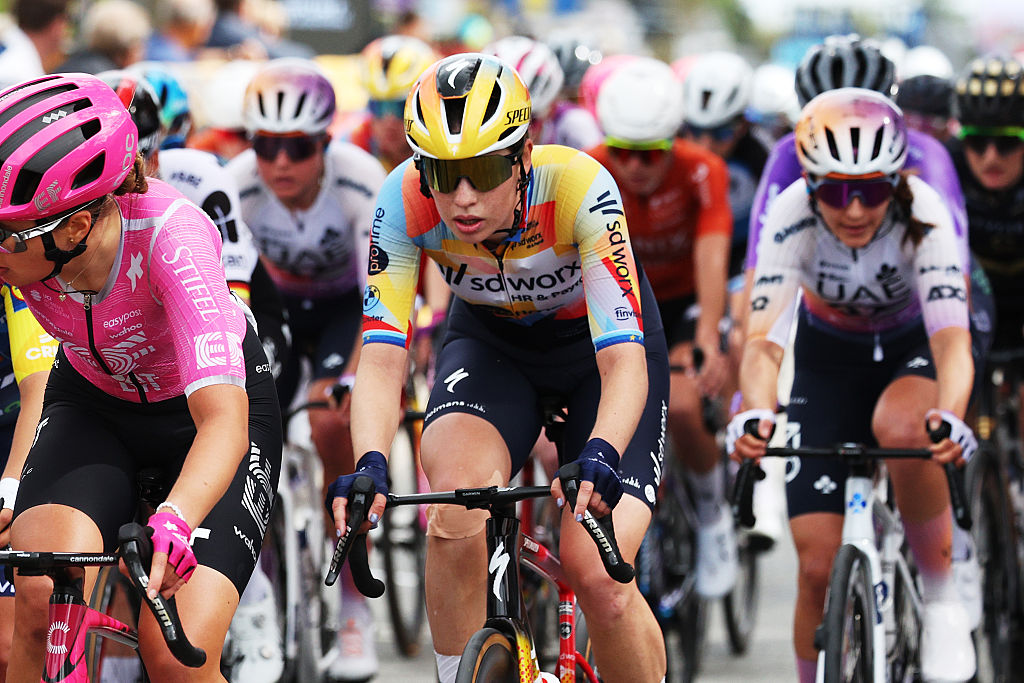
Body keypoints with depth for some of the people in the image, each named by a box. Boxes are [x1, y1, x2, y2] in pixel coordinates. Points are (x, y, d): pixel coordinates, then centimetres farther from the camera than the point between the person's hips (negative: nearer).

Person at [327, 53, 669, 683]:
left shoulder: (578, 188, -36)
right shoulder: (405, 203, -29)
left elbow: (623, 359, -41)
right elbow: (382, 354, -32)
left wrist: (600, 458, -60)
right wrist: (371, 465, -51)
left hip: (598, 342, -2)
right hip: (492, 342, 2)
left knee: (601, 580, -17)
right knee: (455, 506, -29)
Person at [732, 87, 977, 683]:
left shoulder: (922, 213, -31)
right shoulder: (792, 217, -29)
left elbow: (953, 339, -40)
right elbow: (763, 340, -37)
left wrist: (950, 419, -61)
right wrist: (756, 414, -58)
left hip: (913, 348, -2)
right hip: (829, 359, 2)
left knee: (901, 425, -38)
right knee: (820, 566, -9)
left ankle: (943, 600, -18)